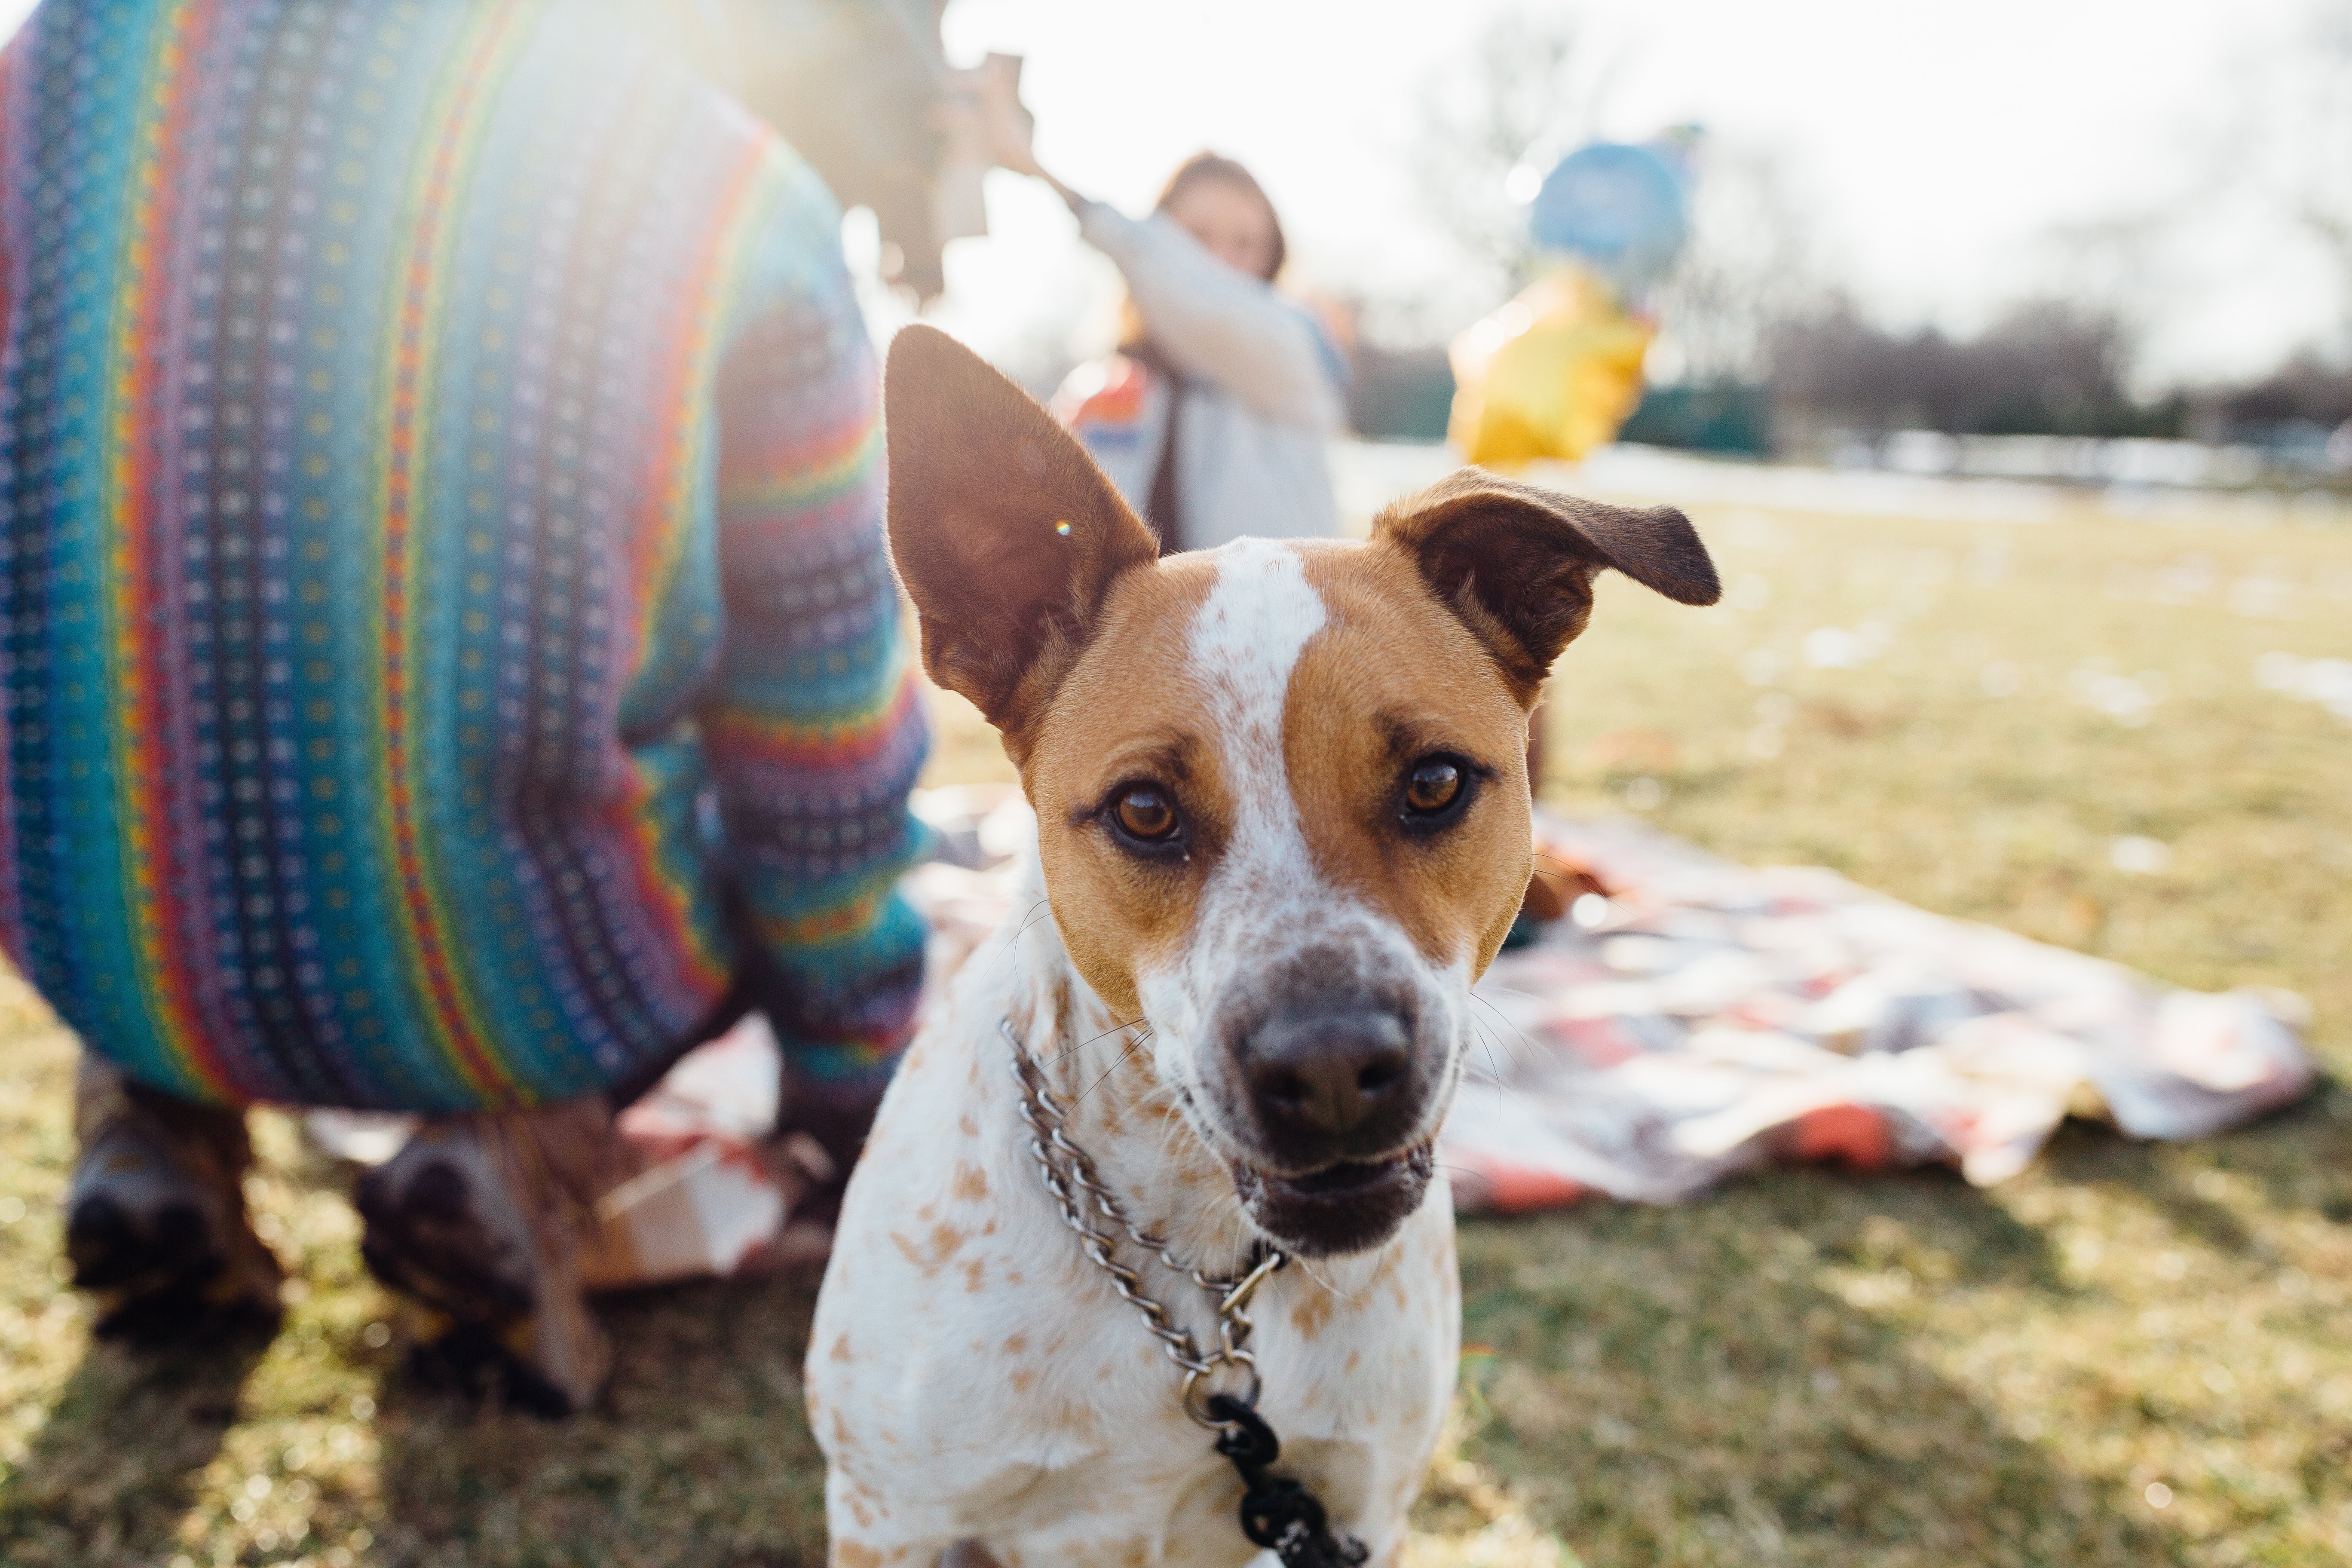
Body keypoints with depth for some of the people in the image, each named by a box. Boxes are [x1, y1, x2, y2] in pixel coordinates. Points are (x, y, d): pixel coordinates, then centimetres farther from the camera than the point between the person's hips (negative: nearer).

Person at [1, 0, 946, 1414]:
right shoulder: (738, 198, -12)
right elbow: (825, 765, -5)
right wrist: (855, 1085, 14)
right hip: (514, 994, -3)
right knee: (770, 870, 27)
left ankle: (157, 1124, 13)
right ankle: (527, 1137, -1)